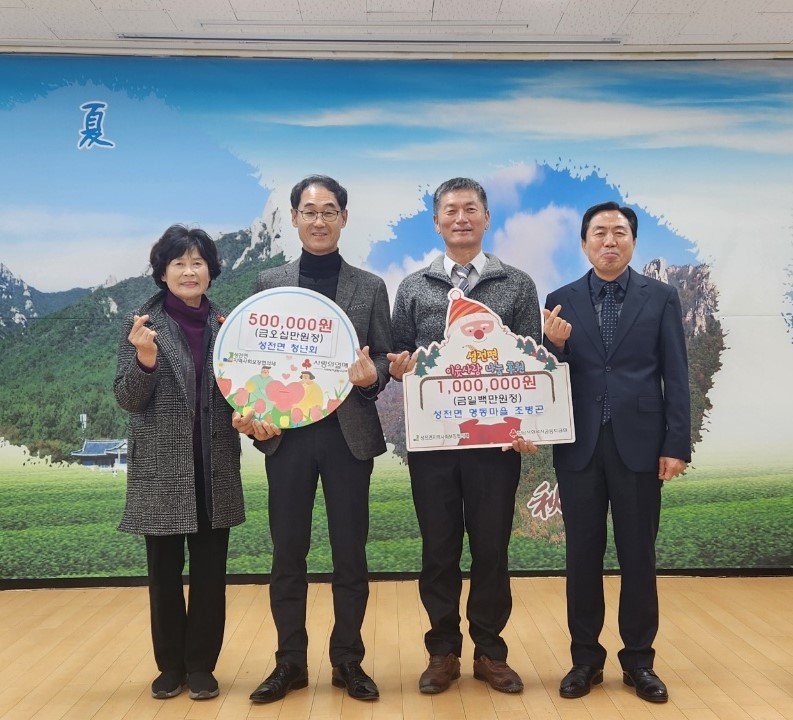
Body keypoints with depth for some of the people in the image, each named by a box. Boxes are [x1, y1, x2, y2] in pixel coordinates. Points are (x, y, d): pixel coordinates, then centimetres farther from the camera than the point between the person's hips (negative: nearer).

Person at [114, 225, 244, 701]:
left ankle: (201, 666, 23)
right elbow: (128, 399, -6)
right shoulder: (143, 323, -2)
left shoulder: (226, 323, 6)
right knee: (164, 572, 9)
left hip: (215, 468, 2)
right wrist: (145, 358, -23)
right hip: (161, 468, -2)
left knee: (210, 572, 8)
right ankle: (171, 666, 26)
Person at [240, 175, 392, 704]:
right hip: (286, 435, 1)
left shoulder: (370, 287, 5)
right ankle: (290, 663, 24)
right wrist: (253, 413, -8)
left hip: (349, 432, 0)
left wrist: (371, 375, -17)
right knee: (288, 553, 8)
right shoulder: (269, 284, 7)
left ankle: (348, 660, 24)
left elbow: (384, 358, 5)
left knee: (350, 552, 7)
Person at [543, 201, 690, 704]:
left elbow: (676, 376, 1)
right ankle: (586, 657, 23)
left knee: (638, 555, 8)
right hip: (580, 445, 1)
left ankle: (639, 660, 23)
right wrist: (556, 345, -17)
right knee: (583, 555, 9)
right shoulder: (561, 302, 5)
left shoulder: (661, 298, 3)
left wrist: (677, 445, -5)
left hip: (639, 444, -1)